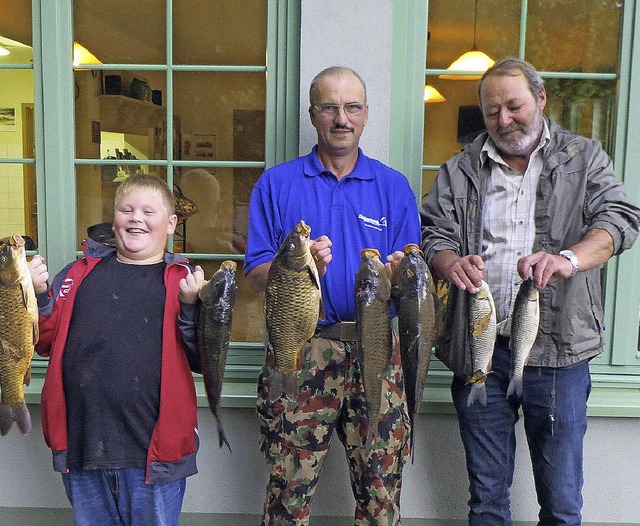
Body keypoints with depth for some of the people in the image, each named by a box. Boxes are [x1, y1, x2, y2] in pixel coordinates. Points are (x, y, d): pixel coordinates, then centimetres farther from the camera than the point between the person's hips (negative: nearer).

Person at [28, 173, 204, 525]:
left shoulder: (183, 282, -1)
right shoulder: (80, 272, 8)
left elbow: (202, 361, -6)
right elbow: (45, 342, 8)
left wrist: (191, 306, -20)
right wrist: (38, 296, -8)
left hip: (154, 452, -2)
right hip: (81, 445, 3)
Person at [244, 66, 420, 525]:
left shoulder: (394, 186, 10)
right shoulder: (277, 183, 6)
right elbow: (256, 275, 1)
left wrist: (397, 272, -15)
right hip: (300, 352, -1)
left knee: (382, 488, 6)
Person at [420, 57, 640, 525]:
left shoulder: (584, 158, 7)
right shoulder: (460, 171, 10)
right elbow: (434, 233, 3)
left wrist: (568, 258, -28)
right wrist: (451, 263, -21)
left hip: (557, 348, -1)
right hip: (480, 348, 2)